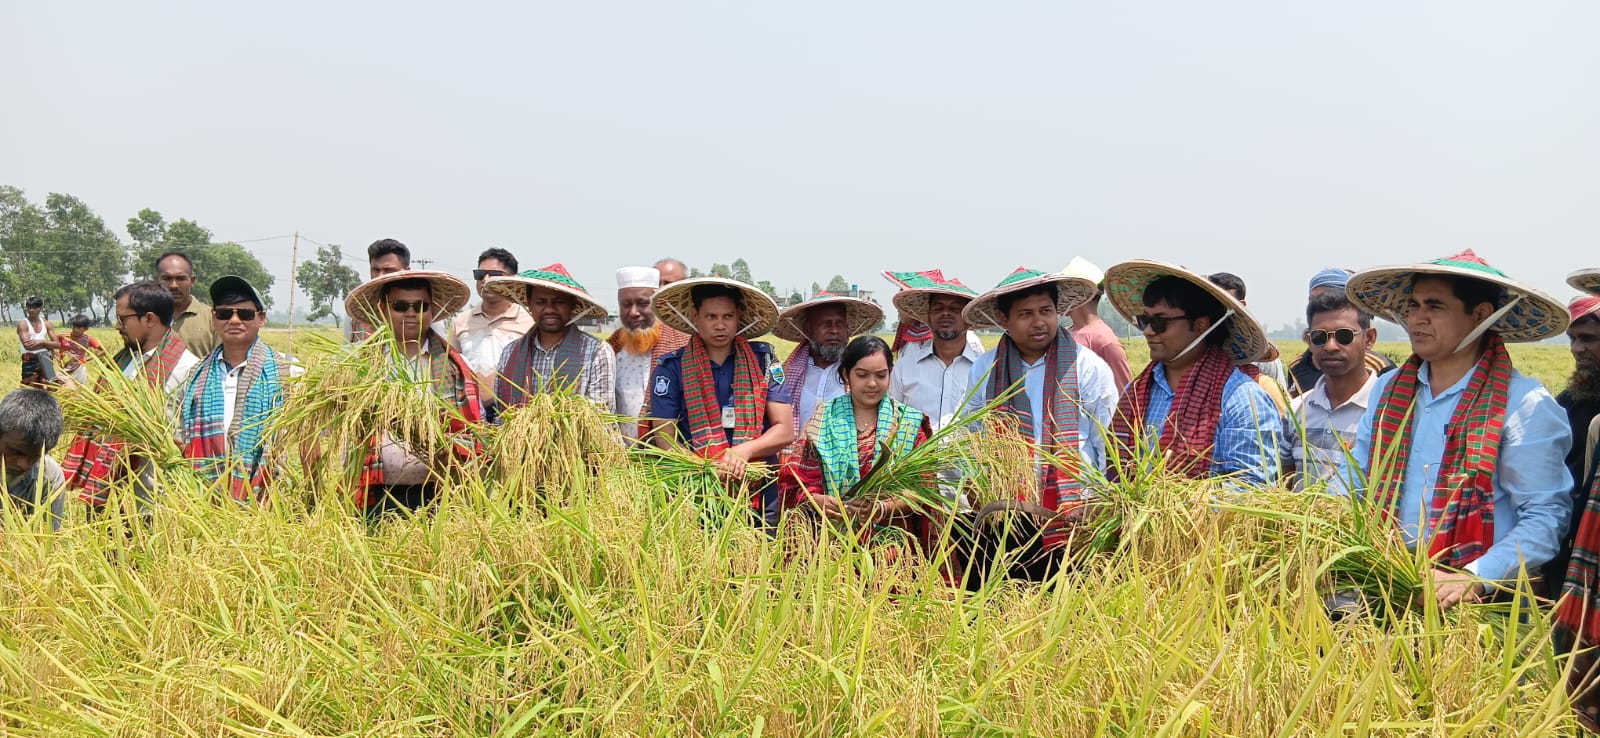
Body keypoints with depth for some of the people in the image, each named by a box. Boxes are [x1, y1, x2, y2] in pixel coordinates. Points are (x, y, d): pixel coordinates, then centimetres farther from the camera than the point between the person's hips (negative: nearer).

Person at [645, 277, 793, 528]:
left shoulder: (763, 360, 4)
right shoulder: (671, 368, 1)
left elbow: (785, 430, 1)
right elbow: (664, 438, -3)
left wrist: (745, 450, -18)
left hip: (759, 499, 1)